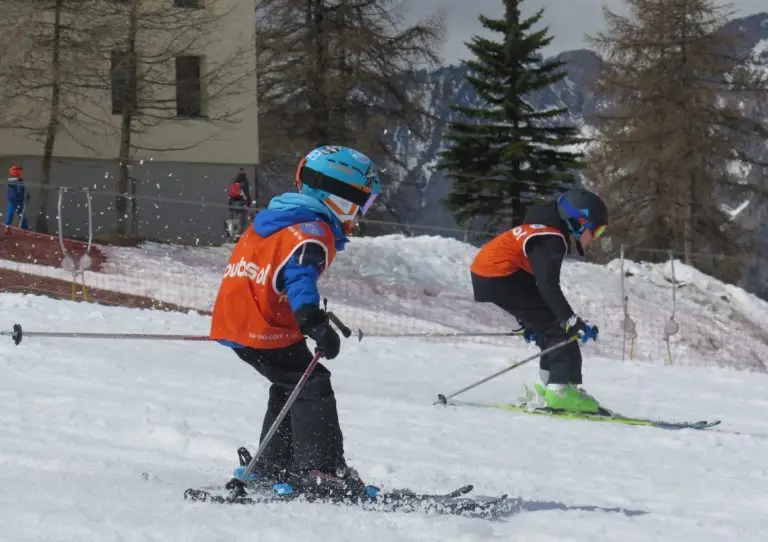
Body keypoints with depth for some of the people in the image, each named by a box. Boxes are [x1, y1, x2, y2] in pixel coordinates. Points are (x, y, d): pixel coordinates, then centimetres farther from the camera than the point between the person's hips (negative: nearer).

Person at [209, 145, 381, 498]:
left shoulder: (276, 218, 18)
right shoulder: (313, 232, -13)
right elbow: (299, 274, -32)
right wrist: (313, 320, -47)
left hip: (234, 320, 10)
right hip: (265, 331, -10)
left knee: (290, 388, 22)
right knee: (312, 388, -9)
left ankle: (271, 470, 27)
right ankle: (320, 472, -17)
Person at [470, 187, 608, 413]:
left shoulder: (542, 232, 17)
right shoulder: (551, 240, -15)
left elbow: (538, 281, 29)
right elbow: (548, 287, -27)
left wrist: (528, 320, 37)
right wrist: (574, 322, -31)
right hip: (499, 276, -10)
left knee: (551, 321, 17)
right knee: (556, 324, -10)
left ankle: (548, 382, 18)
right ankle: (562, 388, -17)